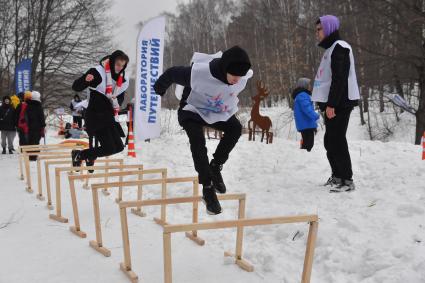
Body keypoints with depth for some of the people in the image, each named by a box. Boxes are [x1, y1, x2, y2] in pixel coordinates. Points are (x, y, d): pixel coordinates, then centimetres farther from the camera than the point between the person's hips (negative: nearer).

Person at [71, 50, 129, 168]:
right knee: (109, 148, -15)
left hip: (108, 116, 8)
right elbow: (76, 87, -15)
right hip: (95, 116, -8)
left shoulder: (123, 80, 8)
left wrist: (116, 101, 0)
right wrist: (85, 80, -36)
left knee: (118, 147, 8)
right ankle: (79, 155, 5)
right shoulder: (98, 72, -13)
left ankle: (90, 157, 30)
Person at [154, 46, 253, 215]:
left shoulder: (243, 77, -25)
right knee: (198, 142, -25)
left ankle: (215, 166, -2)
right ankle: (207, 188, -17)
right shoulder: (199, 72, -40)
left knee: (235, 128, -20)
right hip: (193, 112, -4)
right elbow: (172, 73, -21)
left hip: (219, 112, 4)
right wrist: (159, 88, -1)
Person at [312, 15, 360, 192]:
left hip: (340, 103, -10)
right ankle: (337, 175, 24)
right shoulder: (330, 49, 21)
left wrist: (331, 104, -23)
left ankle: (347, 180, -5)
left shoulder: (339, 47, -11)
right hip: (333, 103, 10)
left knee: (337, 141, -11)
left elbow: (340, 78, -20)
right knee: (330, 141, 14)